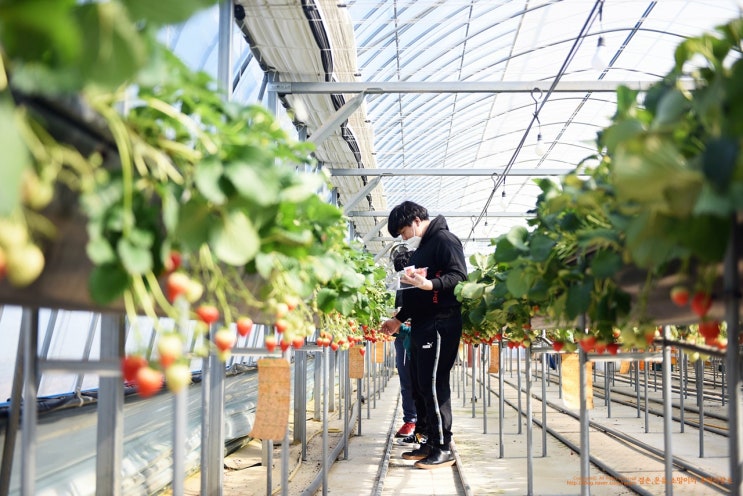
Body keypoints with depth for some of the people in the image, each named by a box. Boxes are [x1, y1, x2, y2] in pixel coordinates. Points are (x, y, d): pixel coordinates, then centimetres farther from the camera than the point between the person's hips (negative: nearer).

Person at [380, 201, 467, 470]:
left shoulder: (444, 239, -5)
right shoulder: (420, 249, 24)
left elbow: (459, 276, -17)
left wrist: (430, 284, -32)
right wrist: (399, 319, 29)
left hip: (440, 323, -10)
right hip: (421, 325, 10)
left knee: (434, 384, -11)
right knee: (420, 384, 9)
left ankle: (444, 449, -7)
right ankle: (430, 441, 15)